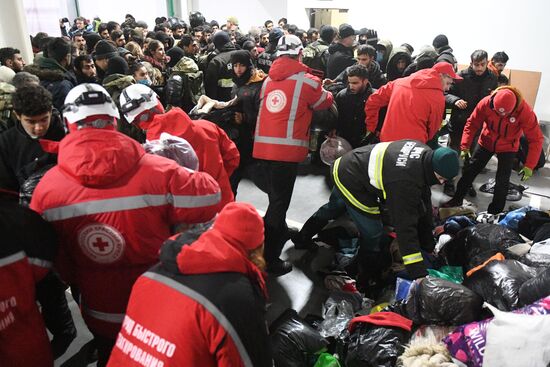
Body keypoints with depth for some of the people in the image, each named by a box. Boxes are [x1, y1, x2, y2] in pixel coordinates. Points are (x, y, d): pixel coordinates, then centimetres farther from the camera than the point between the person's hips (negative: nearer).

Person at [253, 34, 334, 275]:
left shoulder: (268, 79, 12)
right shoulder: (307, 81, -3)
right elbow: (326, 102, 12)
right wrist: (321, 89, 35)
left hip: (263, 146, 6)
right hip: (286, 149, -6)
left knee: (275, 198, 23)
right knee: (279, 202, -2)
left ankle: (279, 234, 42)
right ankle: (270, 259, 2)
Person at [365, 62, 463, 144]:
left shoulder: (399, 83, 7)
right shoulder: (437, 97, -5)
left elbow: (373, 100, 10)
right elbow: (433, 127, 5)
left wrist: (371, 128, 16)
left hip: (387, 140, 5)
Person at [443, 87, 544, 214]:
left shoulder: (525, 111, -28)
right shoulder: (486, 103, -26)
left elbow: (536, 139, -23)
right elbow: (471, 124, -14)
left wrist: (529, 166, -27)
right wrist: (465, 146, -21)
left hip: (508, 148, -2)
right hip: (486, 143, 2)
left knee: (502, 181, -4)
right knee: (470, 171, 8)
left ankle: (495, 212, 15)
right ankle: (457, 199, 27)